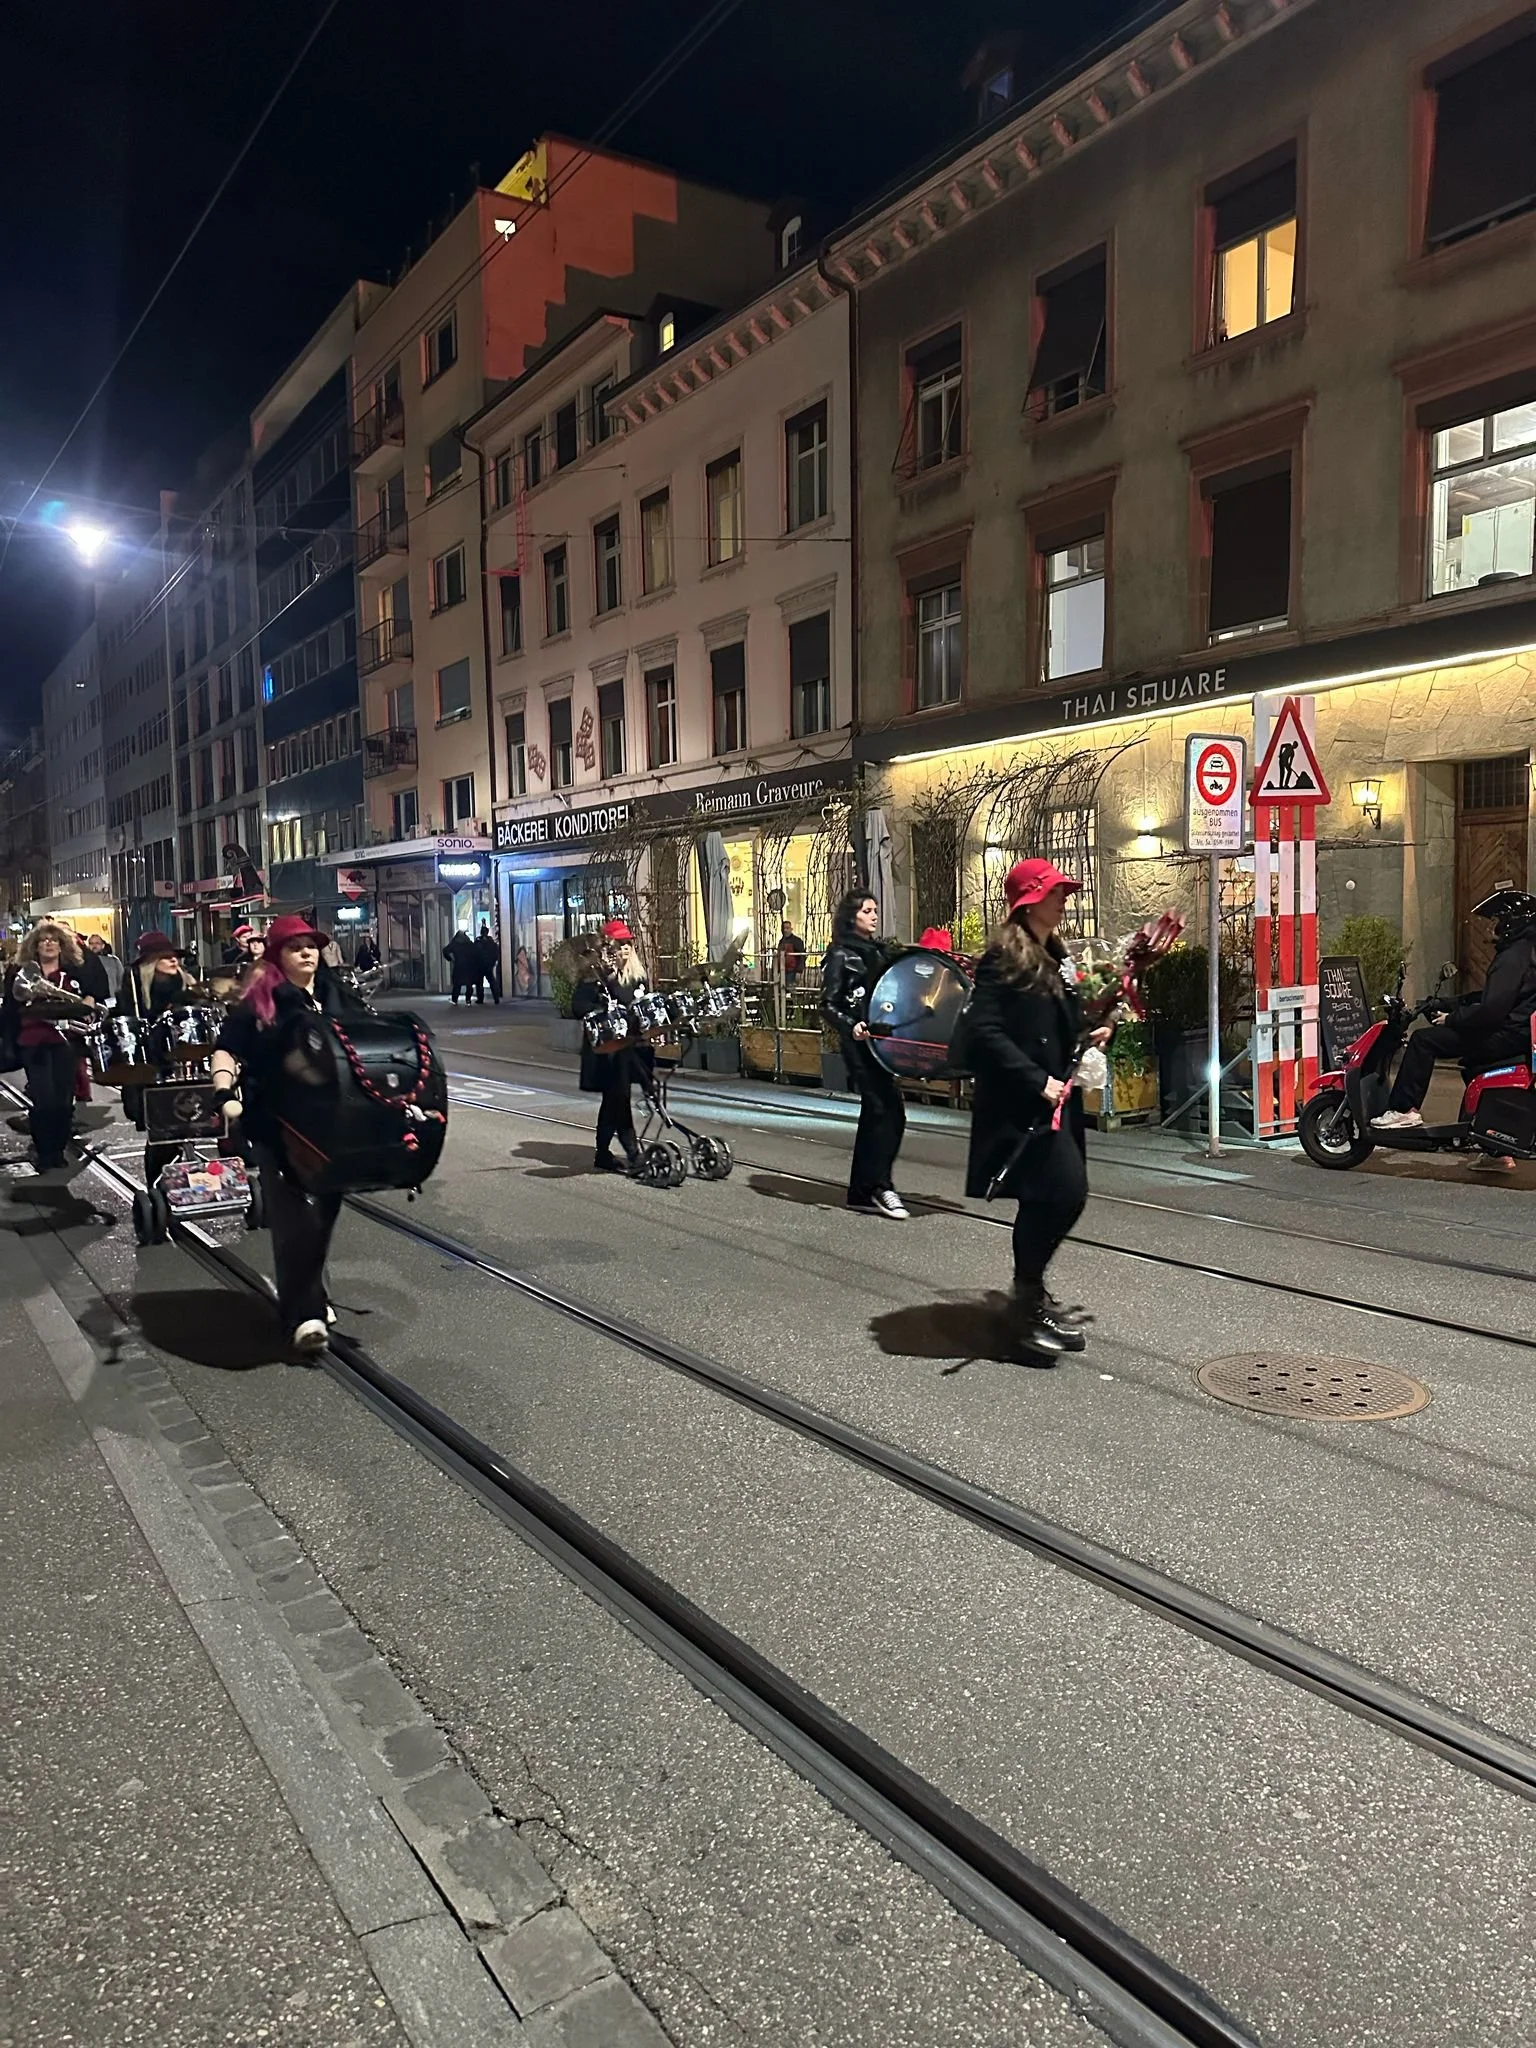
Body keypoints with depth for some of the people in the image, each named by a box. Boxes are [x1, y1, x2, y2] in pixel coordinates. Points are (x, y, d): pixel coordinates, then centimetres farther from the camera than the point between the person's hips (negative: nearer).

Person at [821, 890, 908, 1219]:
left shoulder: (878, 951, 17)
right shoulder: (840, 954, -4)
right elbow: (829, 1005, -10)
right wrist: (851, 1025, -26)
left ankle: (861, 1192, 16)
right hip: (859, 1043, -8)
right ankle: (880, 1186, -8)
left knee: (874, 1113, 9)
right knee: (889, 1111, -14)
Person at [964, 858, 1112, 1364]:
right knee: (1065, 1191, -15)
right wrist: (1038, 1080, -22)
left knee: (1048, 1198, 10)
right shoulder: (1003, 959, -12)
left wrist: (1089, 1035, 10)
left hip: (1054, 1097, 9)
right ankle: (1027, 1303, 2)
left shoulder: (1056, 957, 16)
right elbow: (985, 1032, -19)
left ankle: (1030, 1295, 26)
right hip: (1018, 1101, -9)